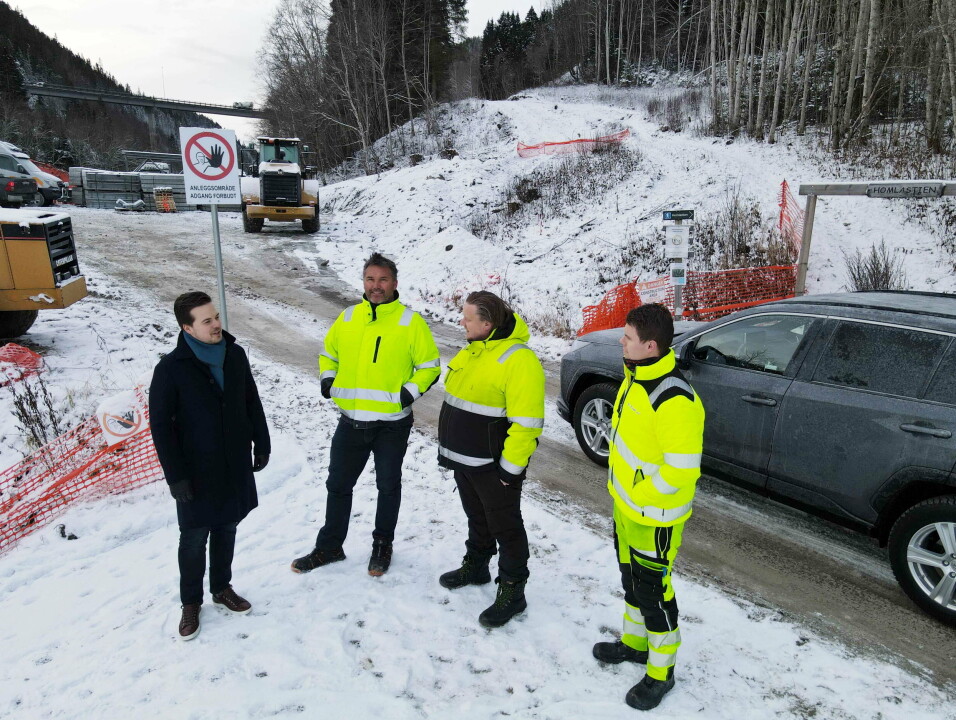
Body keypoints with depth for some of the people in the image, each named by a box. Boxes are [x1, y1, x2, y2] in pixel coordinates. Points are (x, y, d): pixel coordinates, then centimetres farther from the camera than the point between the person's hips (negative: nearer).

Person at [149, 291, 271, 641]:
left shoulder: (235, 355, -3)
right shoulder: (171, 369, -16)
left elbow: (252, 403, 7)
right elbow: (160, 426, -12)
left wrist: (262, 444, 8)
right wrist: (175, 475, -13)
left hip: (236, 465, 4)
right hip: (197, 471, -4)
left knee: (226, 528, 18)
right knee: (194, 538, 10)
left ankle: (222, 587, 37)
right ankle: (191, 602, 29)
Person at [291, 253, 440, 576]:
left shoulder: (411, 321, -8)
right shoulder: (347, 318, 4)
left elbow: (430, 365, -4)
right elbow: (328, 353, 18)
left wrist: (411, 391, -17)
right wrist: (328, 378, 0)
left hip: (392, 424, -3)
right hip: (351, 420, 4)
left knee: (388, 485, 14)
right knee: (338, 484, 14)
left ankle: (382, 545, 34)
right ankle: (329, 546, 33)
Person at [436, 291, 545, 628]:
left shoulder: (518, 360, -24)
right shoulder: (472, 351, 6)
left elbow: (526, 423, -24)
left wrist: (511, 468, -21)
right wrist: (447, 448, 19)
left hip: (493, 465, -8)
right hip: (463, 459, 9)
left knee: (505, 527, 7)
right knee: (477, 518, 25)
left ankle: (511, 590, 22)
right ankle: (475, 566, 44)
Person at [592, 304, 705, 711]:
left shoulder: (673, 400, -31)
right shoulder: (635, 377, 0)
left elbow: (682, 469, -29)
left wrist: (642, 496, -17)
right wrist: (622, 489, 14)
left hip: (654, 516, -9)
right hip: (626, 505, 9)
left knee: (653, 590, 8)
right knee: (631, 579, 25)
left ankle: (661, 671, 30)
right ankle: (635, 643, 47)